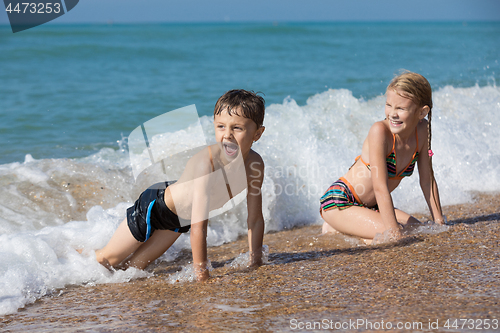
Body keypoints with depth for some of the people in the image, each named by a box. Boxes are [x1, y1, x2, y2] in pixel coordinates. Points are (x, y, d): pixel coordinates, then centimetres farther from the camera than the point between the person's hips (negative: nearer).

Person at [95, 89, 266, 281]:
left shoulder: (254, 165, -22)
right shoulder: (206, 163, -42)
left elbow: (255, 219, -11)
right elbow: (198, 226, -42)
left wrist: (255, 262, -14)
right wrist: (201, 274, -40)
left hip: (181, 220, 6)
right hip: (155, 206, -6)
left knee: (133, 266, 18)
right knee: (107, 259, 9)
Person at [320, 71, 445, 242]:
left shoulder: (421, 130, -7)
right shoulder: (380, 131, -26)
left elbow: (427, 180, 2)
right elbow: (380, 187, -28)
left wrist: (440, 223, 0)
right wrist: (394, 231, -30)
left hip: (369, 206, 8)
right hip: (338, 201, -8)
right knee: (394, 237, -23)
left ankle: (345, 227, 11)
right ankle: (335, 230, -1)